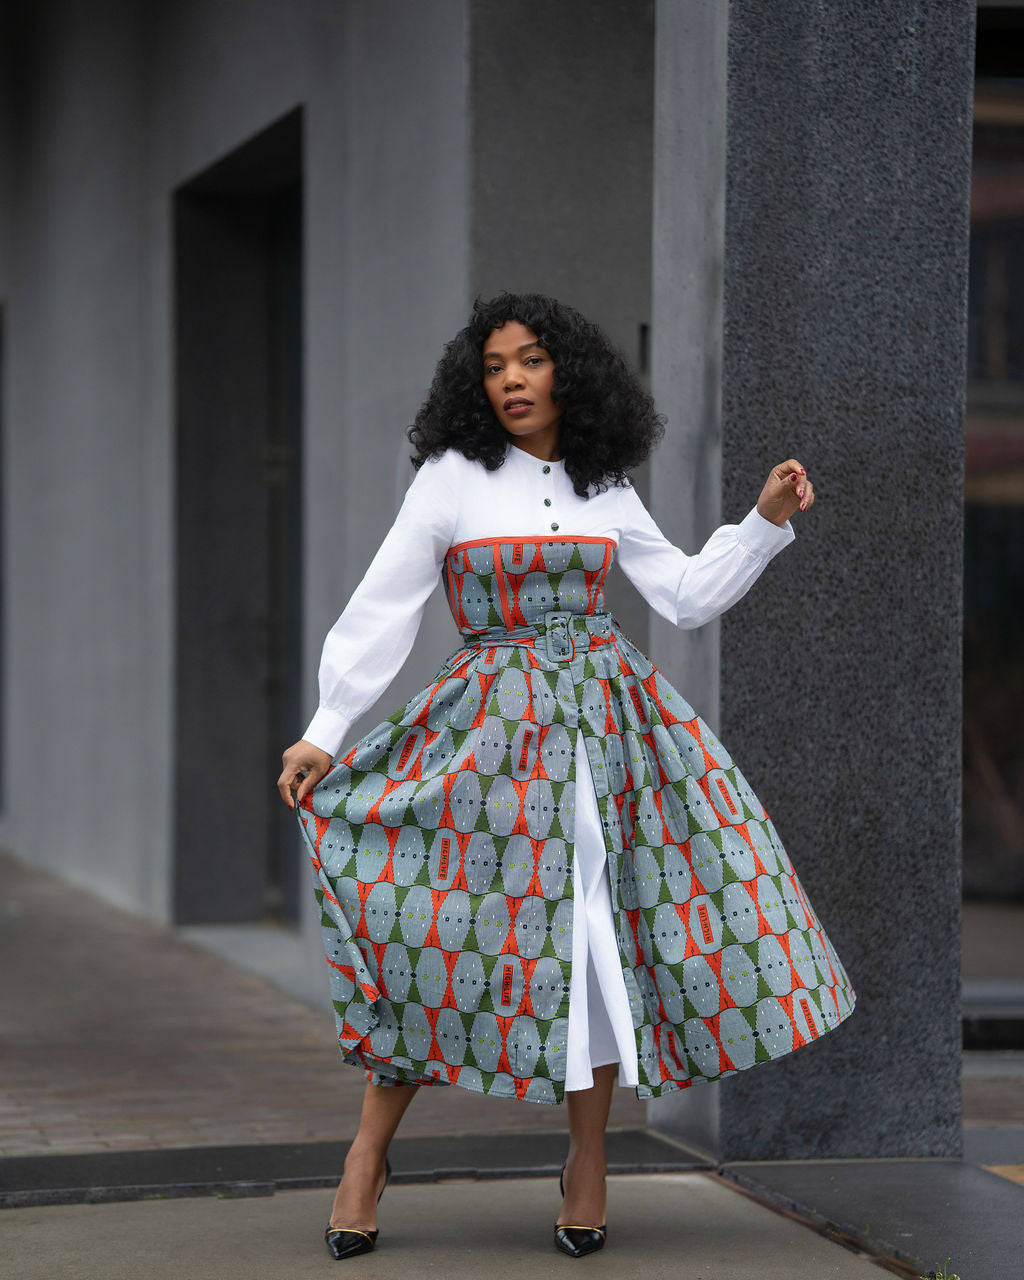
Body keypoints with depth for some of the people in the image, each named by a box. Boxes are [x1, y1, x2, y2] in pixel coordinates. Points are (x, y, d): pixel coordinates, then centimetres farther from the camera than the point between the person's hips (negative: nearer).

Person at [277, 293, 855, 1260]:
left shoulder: (605, 490, 9)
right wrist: (324, 732, -7)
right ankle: (370, 1147, 6)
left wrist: (766, 521, 6)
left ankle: (588, 1156, 14)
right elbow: (380, 609, -3)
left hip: (607, 725, 3)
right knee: (443, 919, -8)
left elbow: (686, 596, 16)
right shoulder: (452, 479, -1)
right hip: (491, 729, -3)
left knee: (601, 934, 1)